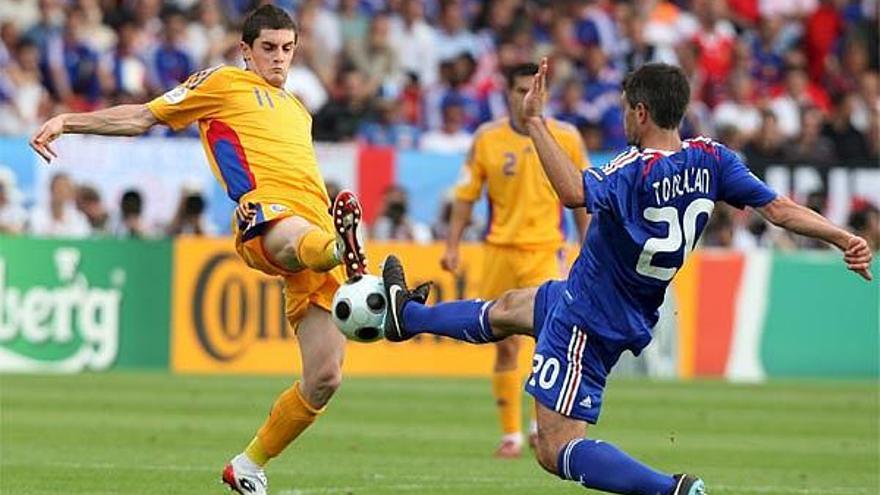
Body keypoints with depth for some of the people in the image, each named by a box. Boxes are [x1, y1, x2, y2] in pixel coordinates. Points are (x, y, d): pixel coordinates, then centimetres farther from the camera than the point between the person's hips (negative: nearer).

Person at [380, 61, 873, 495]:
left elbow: (575, 192, -48)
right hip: (632, 313, 9)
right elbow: (779, 208, -14)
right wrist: (846, 239, -12)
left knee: (557, 452, -9)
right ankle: (407, 316, 57)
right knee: (509, 308, 33)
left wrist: (535, 122, -47)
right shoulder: (712, 160, -8)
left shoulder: (636, 169, -29)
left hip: (588, 323, -9)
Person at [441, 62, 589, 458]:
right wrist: (453, 245, -1)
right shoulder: (487, 138, 1)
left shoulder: (566, 138, 1)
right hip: (500, 249, 1)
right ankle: (510, 433, 15)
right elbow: (466, 195, 6)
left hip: (545, 250, -1)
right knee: (506, 347, 5)